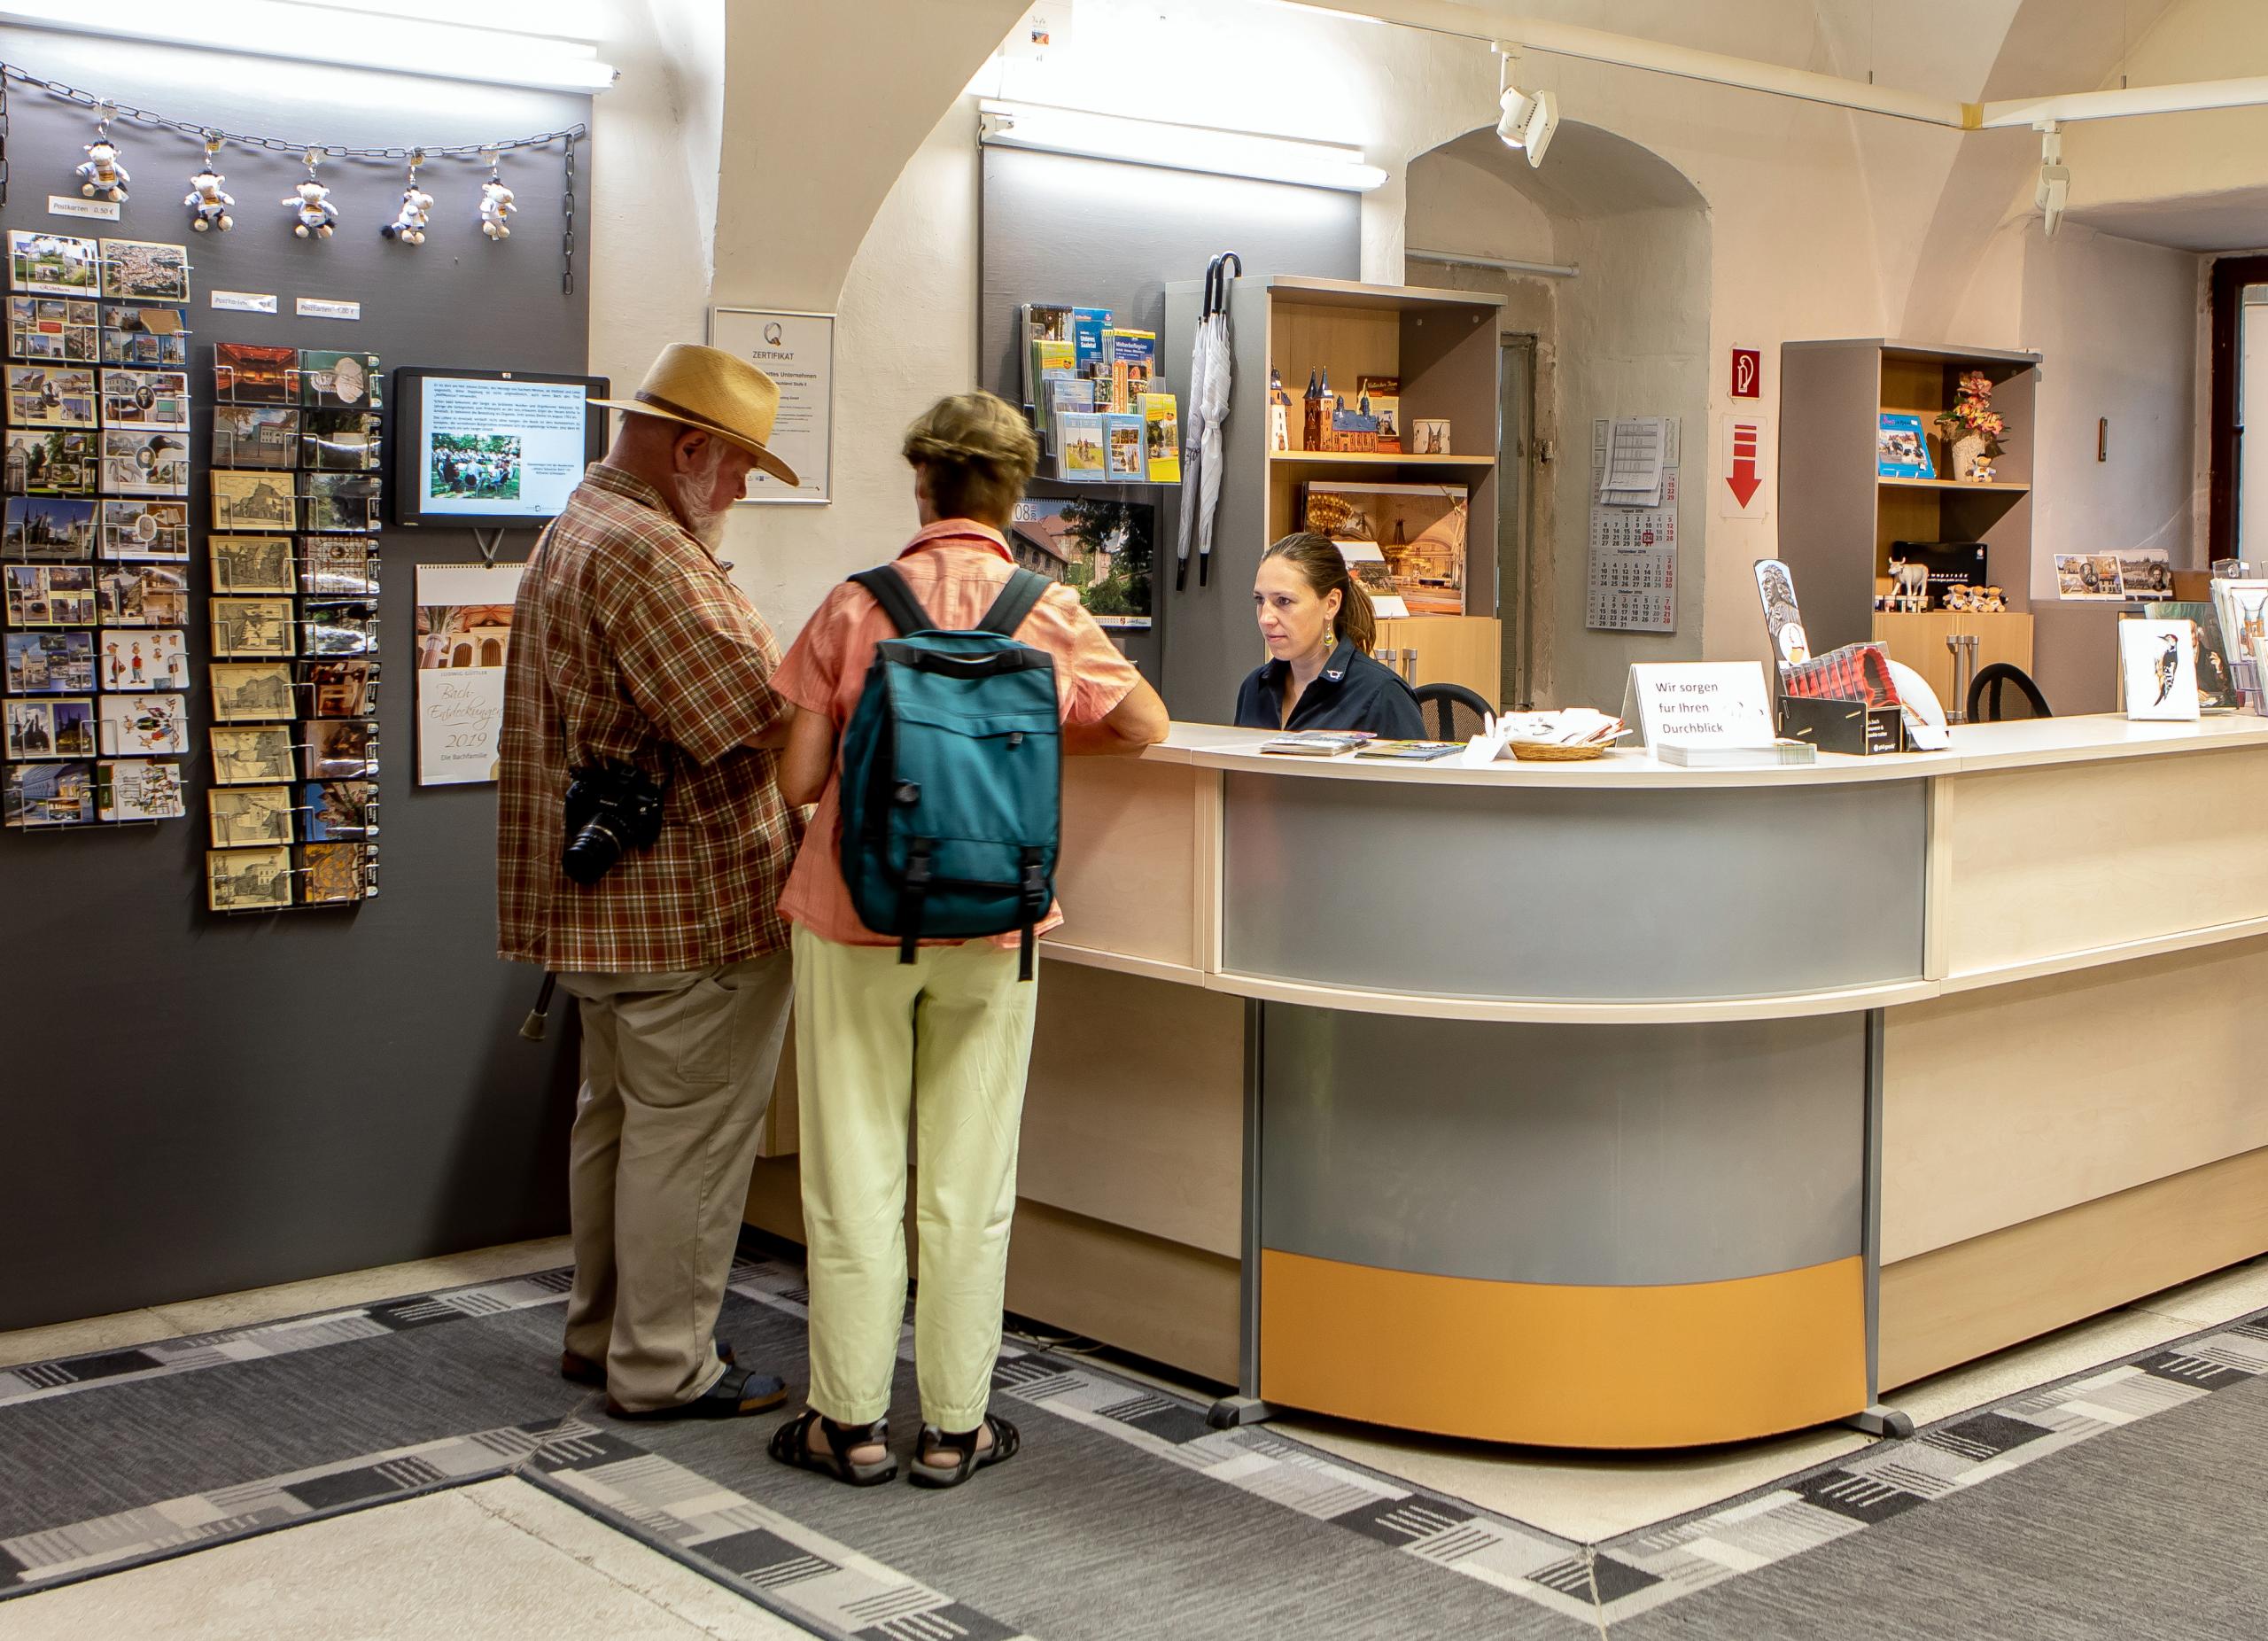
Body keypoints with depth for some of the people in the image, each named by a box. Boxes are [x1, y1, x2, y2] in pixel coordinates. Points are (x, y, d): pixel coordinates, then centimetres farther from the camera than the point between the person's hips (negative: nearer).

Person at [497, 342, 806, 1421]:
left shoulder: (572, 531, 16)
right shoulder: (647, 552, -20)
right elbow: (748, 716, -24)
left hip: (604, 901, 11)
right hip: (691, 902, -11)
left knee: (615, 1115, 19)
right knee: (689, 1133, -2)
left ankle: (602, 1333, 30)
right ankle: (663, 1368, 7)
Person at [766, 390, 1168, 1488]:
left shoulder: (856, 606, -7)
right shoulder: (1050, 615, -4)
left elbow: (798, 779, -6)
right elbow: (1147, 727, 11)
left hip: (855, 919, -1)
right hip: (990, 925, 1)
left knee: (855, 1174, 9)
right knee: (970, 1183, 9)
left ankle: (851, 1421, 18)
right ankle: (953, 1426, 18)